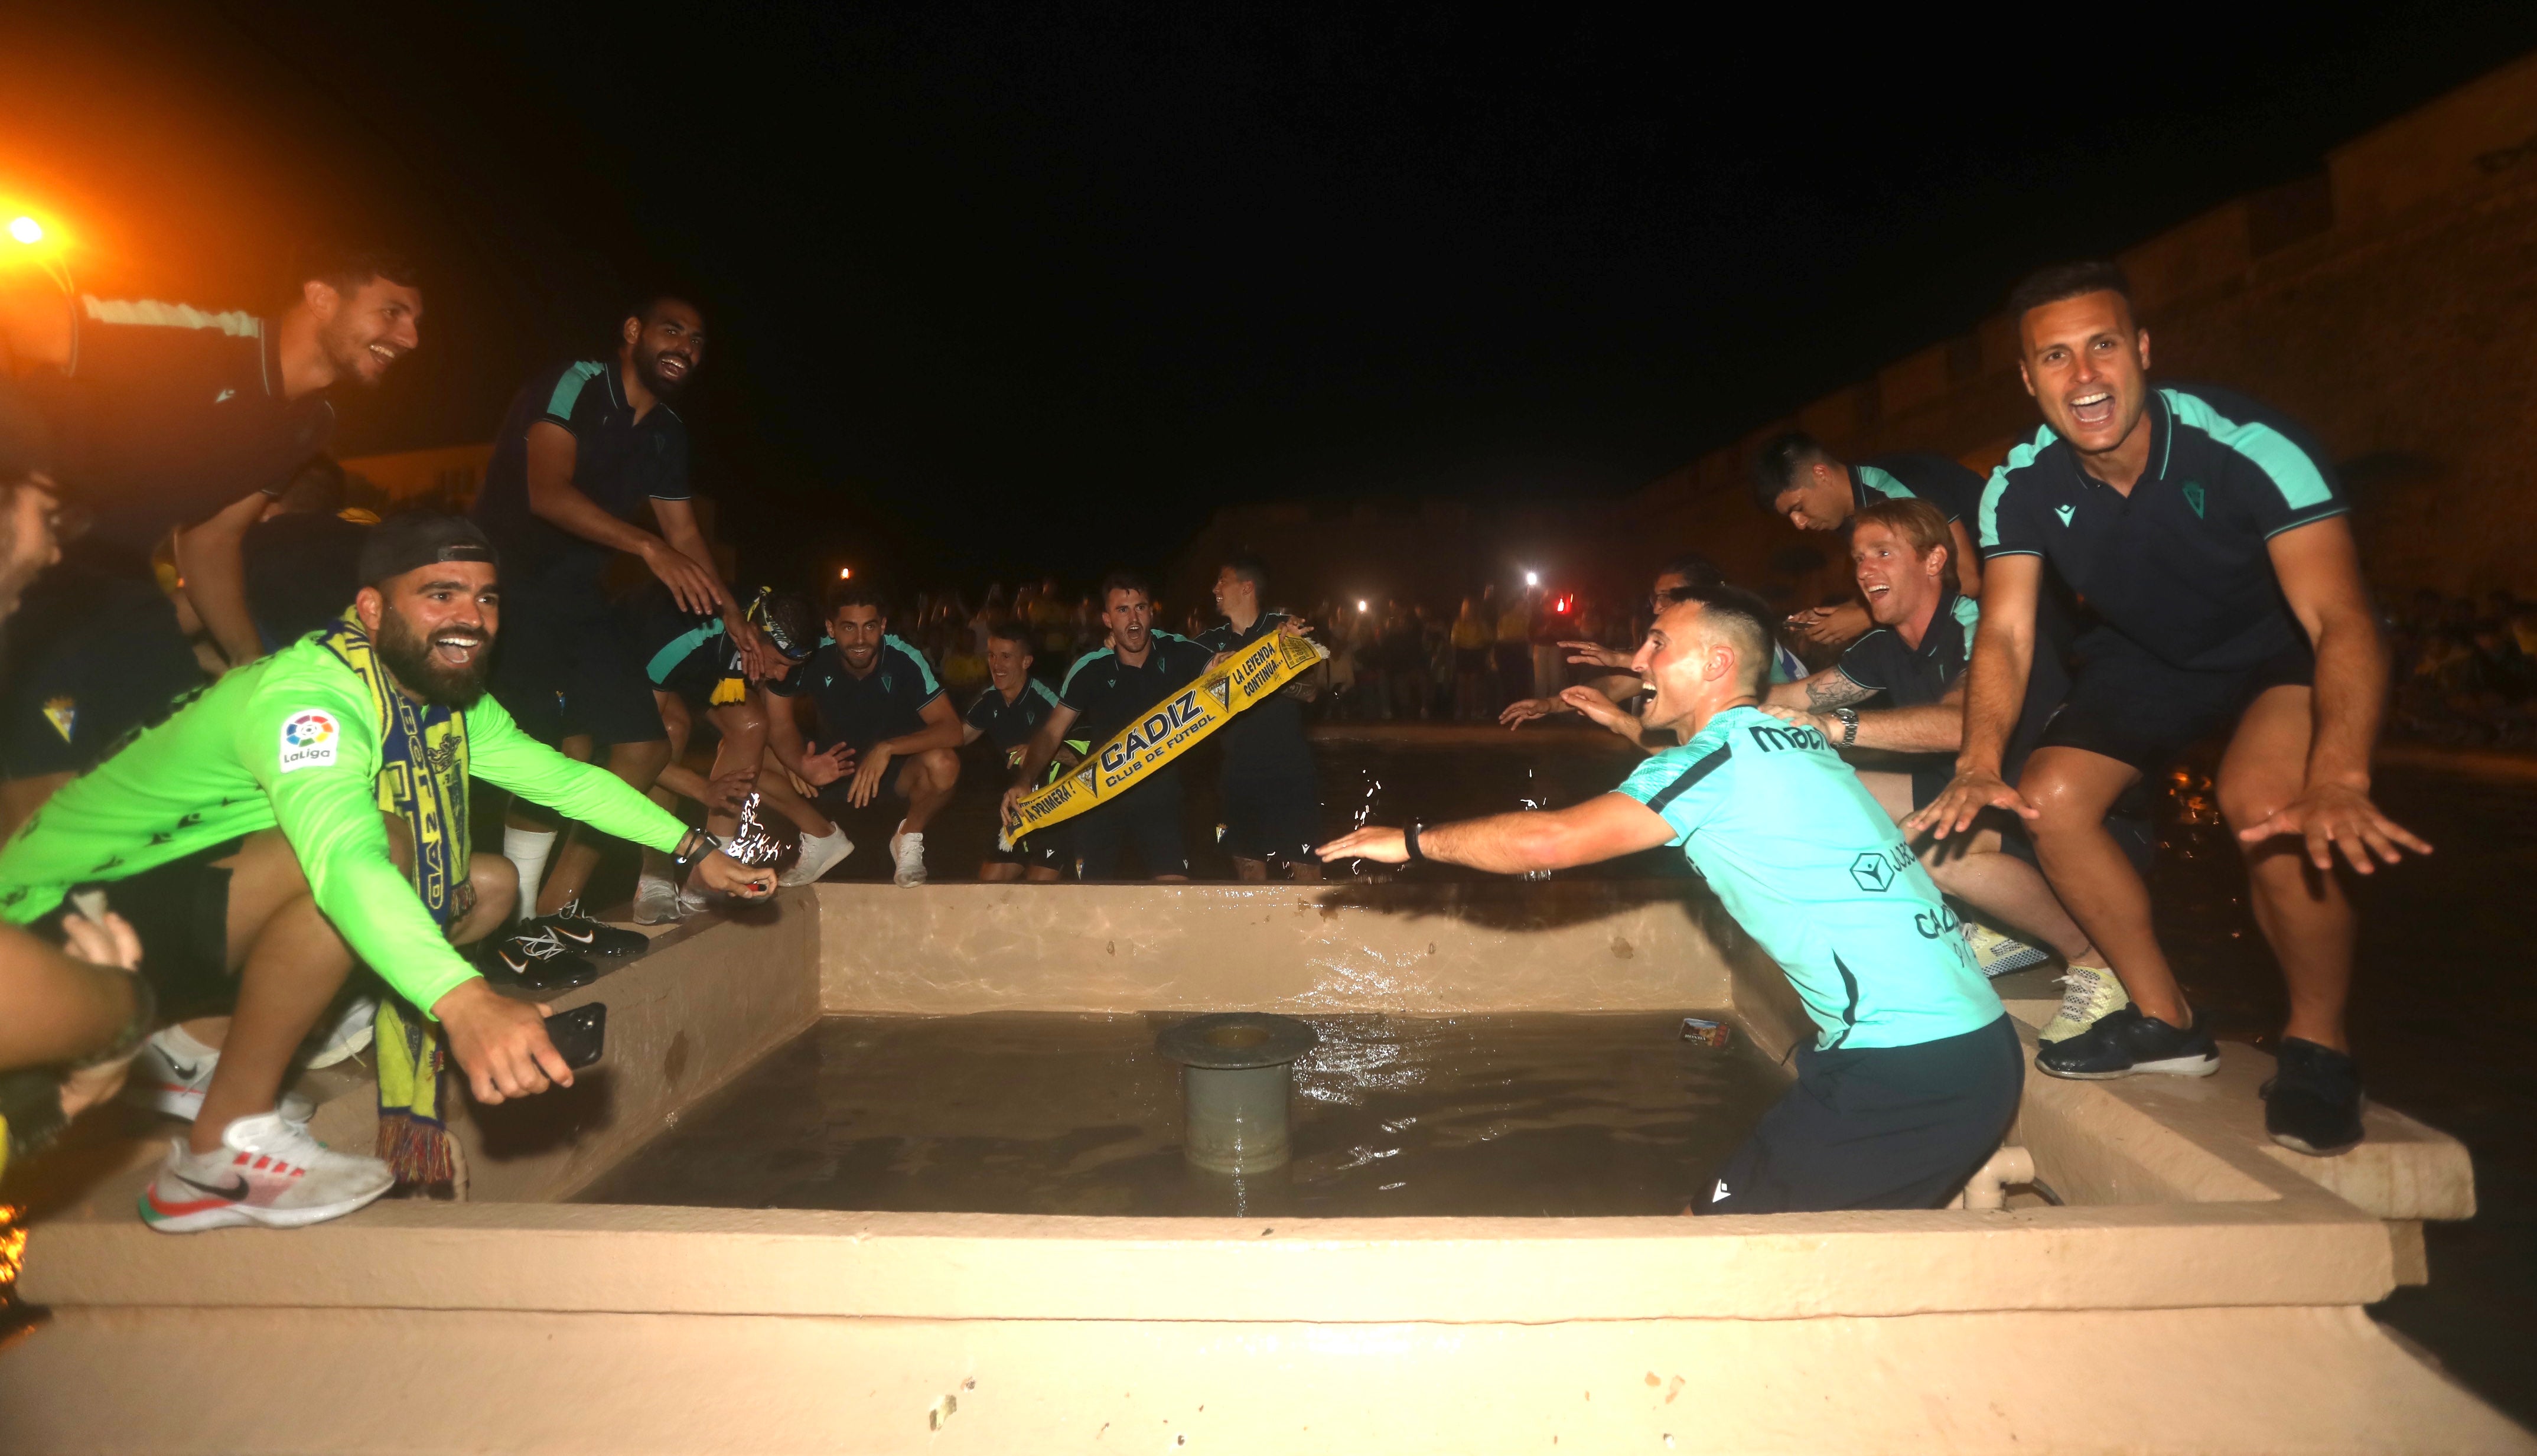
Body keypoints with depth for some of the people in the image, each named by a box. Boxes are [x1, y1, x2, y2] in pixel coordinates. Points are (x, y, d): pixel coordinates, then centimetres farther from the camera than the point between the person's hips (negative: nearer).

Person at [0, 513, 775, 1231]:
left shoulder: (450, 702, -1)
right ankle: (224, 1150, -20)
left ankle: (209, 1048, 5)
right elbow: (345, 858, -45)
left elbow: (561, 776, 9)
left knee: (490, 884, 4)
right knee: (379, 838, -32)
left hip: (208, 907, 9)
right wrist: (464, 1002, -60)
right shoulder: (307, 694, -28)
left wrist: (694, 848, 2)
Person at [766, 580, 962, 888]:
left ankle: (909, 838, -4)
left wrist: (887, 748, -40)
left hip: (896, 766, -3)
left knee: (943, 764, -34)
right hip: (832, 764, 3)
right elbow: (779, 715, -17)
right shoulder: (815, 660, -19)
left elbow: (952, 729, -28)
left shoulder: (904, 660, -24)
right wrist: (799, 764, -37)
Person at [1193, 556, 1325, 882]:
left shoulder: (1288, 627, -3)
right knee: (1248, 867, 9)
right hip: (1238, 774, 4)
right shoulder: (1211, 641, 9)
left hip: (1290, 771, -4)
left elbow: (1311, 690, -12)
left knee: (1305, 867, -4)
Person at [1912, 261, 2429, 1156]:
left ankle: (2318, 1044, -6)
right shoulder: (2020, 488, -19)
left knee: (2266, 801, -31)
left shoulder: (2248, 446, -33)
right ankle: (2165, 1021, 10)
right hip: (2146, 657, 5)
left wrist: (2337, 781, -58)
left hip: (2279, 650, -5)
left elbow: (2342, 621, -41)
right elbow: (2005, 633, -22)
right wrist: (1981, 762, -41)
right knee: (2050, 799, -11)